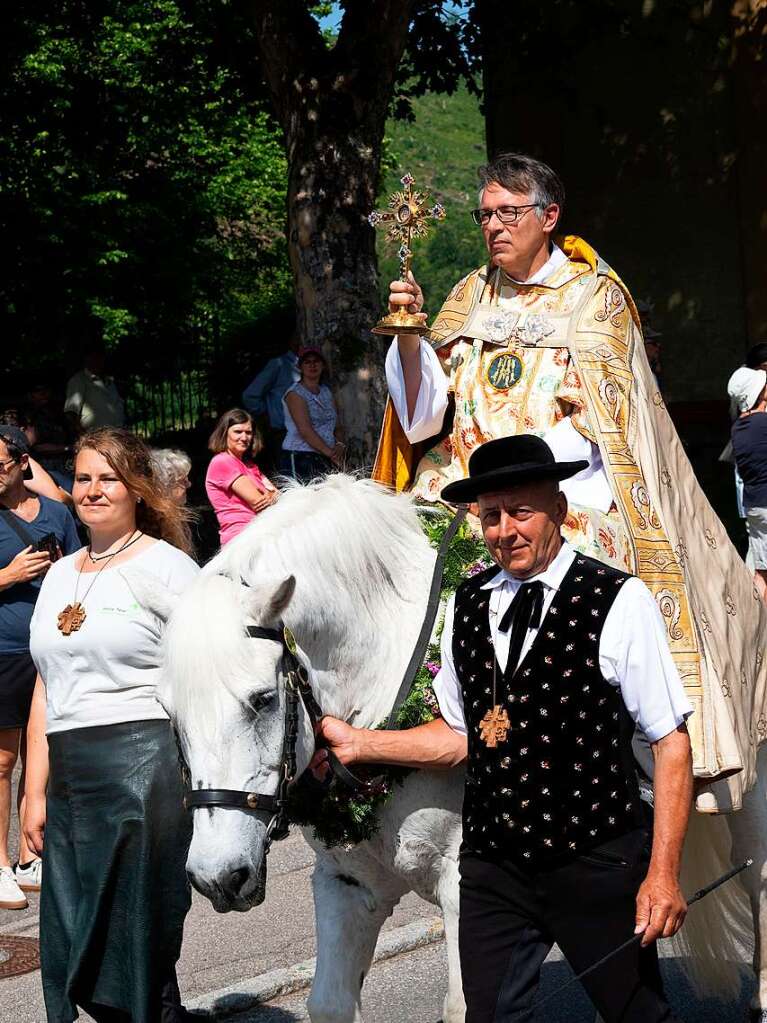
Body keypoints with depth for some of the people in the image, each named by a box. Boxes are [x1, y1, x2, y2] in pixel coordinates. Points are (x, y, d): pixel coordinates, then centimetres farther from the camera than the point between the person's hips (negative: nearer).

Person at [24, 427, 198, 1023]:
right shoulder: (60, 575, 16)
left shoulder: (168, 566, -3)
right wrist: (35, 793, 12)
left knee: (138, 937, -1)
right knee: (70, 951, 9)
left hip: (144, 766, -6)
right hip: (70, 778, 6)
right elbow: (46, 690, 17)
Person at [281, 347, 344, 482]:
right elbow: (305, 430, -13)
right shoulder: (295, 393, -3)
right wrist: (330, 452, -16)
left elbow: (337, 426, 17)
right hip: (300, 458, -6)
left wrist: (339, 445, -5)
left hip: (325, 460, 6)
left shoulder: (326, 392, 19)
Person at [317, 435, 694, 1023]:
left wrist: (663, 873, -15)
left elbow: (672, 743, -11)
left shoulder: (619, 602, -11)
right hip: (492, 864, 4)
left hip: (597, 865, -4)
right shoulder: (466, 608, 5)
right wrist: (359, 744, 4)